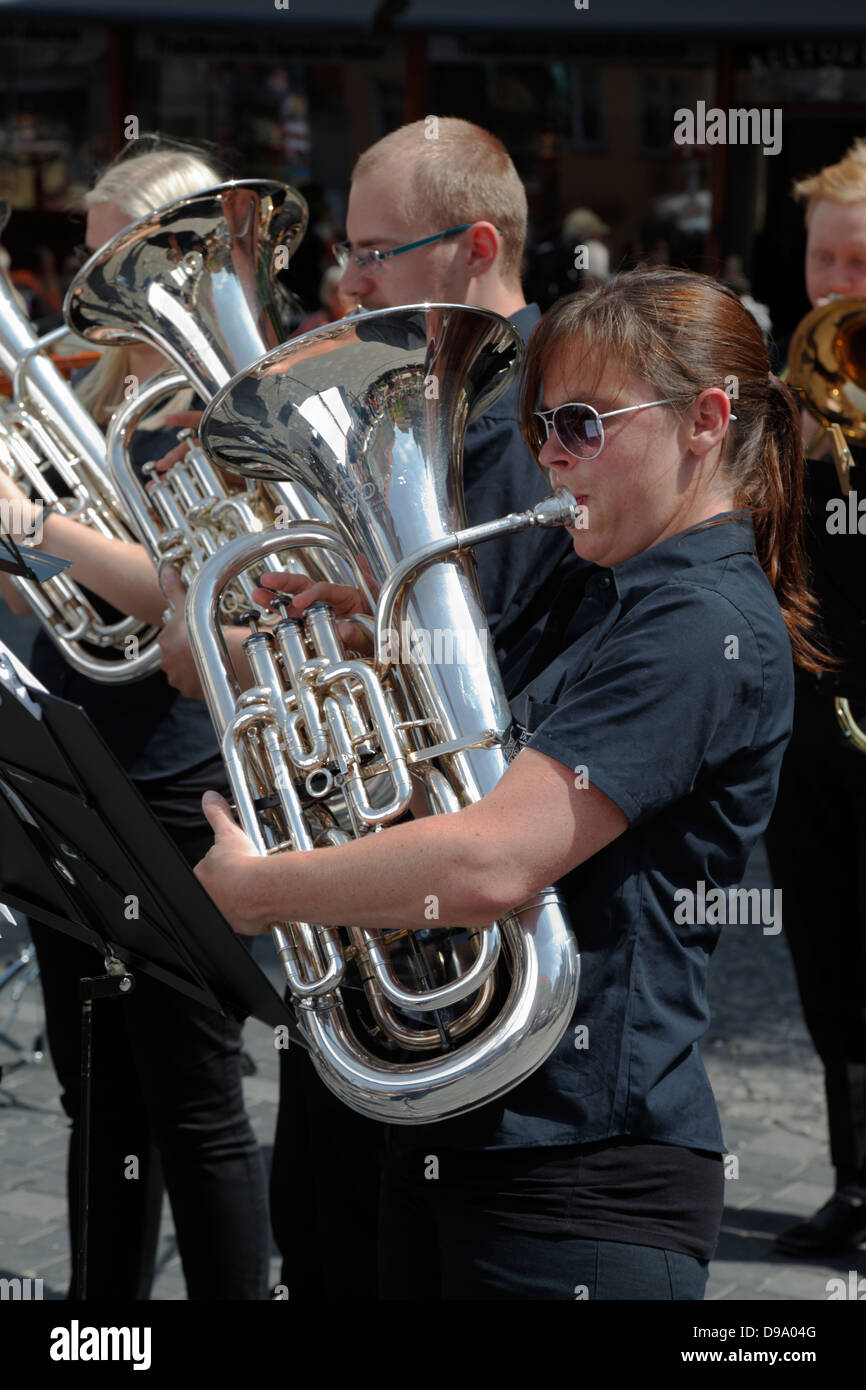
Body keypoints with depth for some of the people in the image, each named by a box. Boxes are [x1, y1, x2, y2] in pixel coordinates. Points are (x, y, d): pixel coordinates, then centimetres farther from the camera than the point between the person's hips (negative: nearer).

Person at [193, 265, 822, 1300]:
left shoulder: (708, 629, -18)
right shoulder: (601, 593, 13)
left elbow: (491, 864, -27)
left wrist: (258, 888, -14)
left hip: (584, 1176, -9)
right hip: (452, 1127, 9)